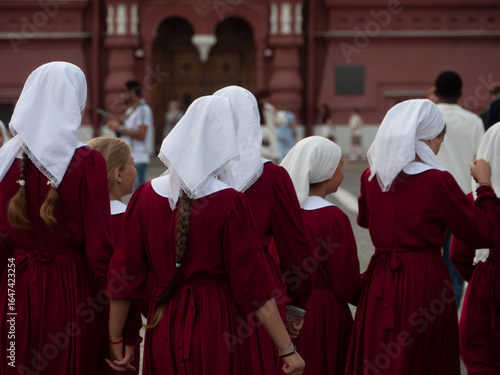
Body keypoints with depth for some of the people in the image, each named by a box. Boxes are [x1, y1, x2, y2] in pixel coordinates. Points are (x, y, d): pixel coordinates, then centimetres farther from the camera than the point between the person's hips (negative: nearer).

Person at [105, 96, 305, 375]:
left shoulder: (146, 197, -4)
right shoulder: (229, 203, -15)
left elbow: (125, 274, 0)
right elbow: (254, 285, -13)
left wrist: (115, 341, 10)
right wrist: (288, 350, -7)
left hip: (163, 331, 3)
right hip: (218, 332, -3)